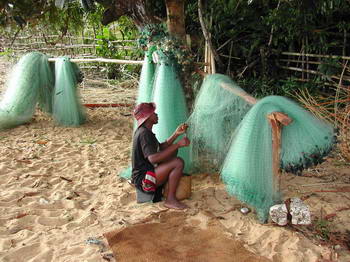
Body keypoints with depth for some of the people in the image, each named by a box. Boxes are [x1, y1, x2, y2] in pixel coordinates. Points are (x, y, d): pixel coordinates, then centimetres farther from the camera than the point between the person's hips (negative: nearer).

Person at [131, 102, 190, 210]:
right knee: (178, 163, -23)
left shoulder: (144, 131, 12)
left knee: (172, 150, 18)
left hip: (145, 172, 11)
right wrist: (178, 144, -30)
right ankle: (170, 200, -13)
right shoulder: (144, 133, -21)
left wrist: (176, 133, 9)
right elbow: (153, 158, -33)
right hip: (143, 180, -11)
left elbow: (161, 148, 18)